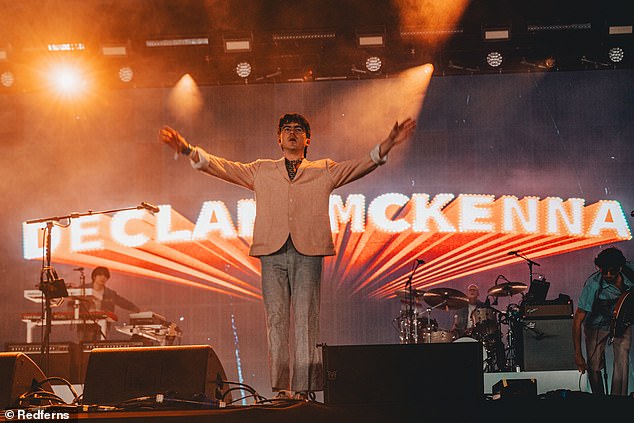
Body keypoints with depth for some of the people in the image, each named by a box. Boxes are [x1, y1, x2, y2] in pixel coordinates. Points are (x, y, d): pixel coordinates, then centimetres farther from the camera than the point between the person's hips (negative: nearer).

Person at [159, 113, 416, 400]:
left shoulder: (324, 170, 19)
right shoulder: (261, 171, 21)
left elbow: (359, 166, 9)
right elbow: (222, 167, 15)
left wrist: (387, 145, -6)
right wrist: (187, 150, 3)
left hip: (308, 250, -1)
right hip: (272, 250, 1)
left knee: (306, 319, -8)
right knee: (276, 319, -3)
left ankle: (304, 387, -9)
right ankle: (281, 387, -1)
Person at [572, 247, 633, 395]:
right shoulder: (593, 285, -31)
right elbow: (577, 320, -28)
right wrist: (578, 355, -29)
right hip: (597, 324, -2)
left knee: (622, 360, -14)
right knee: (594, 366, -4)